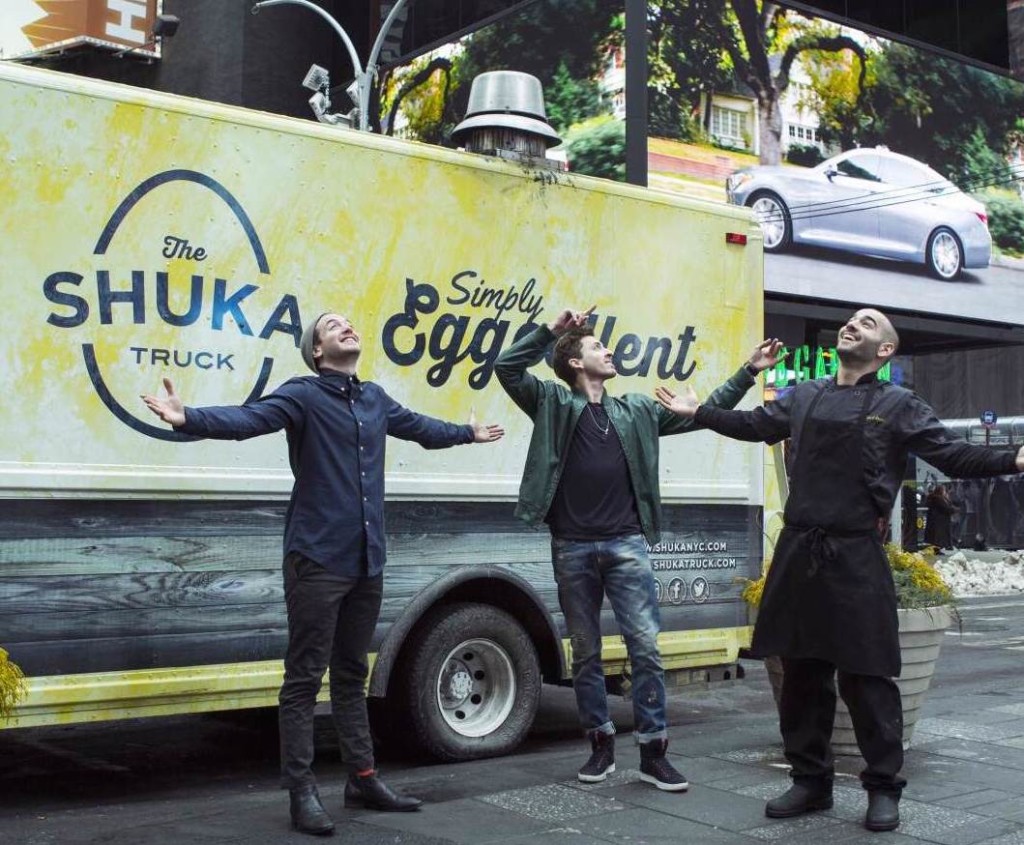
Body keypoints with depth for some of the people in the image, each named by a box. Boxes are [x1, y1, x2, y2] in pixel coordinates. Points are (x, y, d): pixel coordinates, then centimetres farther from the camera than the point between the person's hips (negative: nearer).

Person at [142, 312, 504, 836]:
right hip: (317, 560, -6)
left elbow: (420, 427, 32)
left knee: (351, 674, 17)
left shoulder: (375, 399, 13)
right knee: (305, 678, -1)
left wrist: (468, 433, 49)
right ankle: (302, 792, 7)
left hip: (367, 561, 7)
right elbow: (247, 420, -23)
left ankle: (362, 778, 27)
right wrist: (189, 419, -41)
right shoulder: (302, 394, -7)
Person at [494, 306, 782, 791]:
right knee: (585, 652, 8)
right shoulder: (553, 404, 7)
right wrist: (551, 330, -8)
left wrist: (749, 372, 17)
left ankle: (653, 751, 5)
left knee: (645, 646, -3)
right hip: (572, 547, -1)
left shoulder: (637, 410, 16)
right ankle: (601, 745, 20)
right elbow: (507, 368, -4)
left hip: (625, 544, 1)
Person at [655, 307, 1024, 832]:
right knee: (801, 674, 11)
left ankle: (883, 789, 15)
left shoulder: (897, 406, 1)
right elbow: (754, 425, 27)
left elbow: (953, 455, -4)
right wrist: (698, 412, 27)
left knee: (866, 676, 0)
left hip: (856, 557, -4)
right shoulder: (804, 398, 13)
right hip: (798, 552, 4)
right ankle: (810, 780, 24)